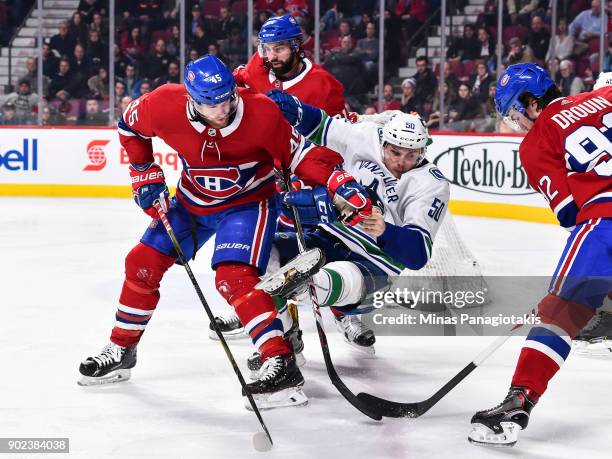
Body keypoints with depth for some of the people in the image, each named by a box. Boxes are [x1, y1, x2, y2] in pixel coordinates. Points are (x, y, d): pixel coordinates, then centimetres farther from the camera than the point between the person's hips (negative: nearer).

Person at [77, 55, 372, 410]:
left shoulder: (261, 112, -30)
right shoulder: (165, 105, -23)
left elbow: (299, 153, -18)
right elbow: (130, 127, -1)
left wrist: (342, 183, -31)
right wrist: (145, 175, -2)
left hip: (248, 202, -4)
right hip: (192, 200, 5)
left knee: (234, 279, -26)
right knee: (143, 264, 7)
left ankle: (282, 365, -26)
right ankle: (121, 351, 27)